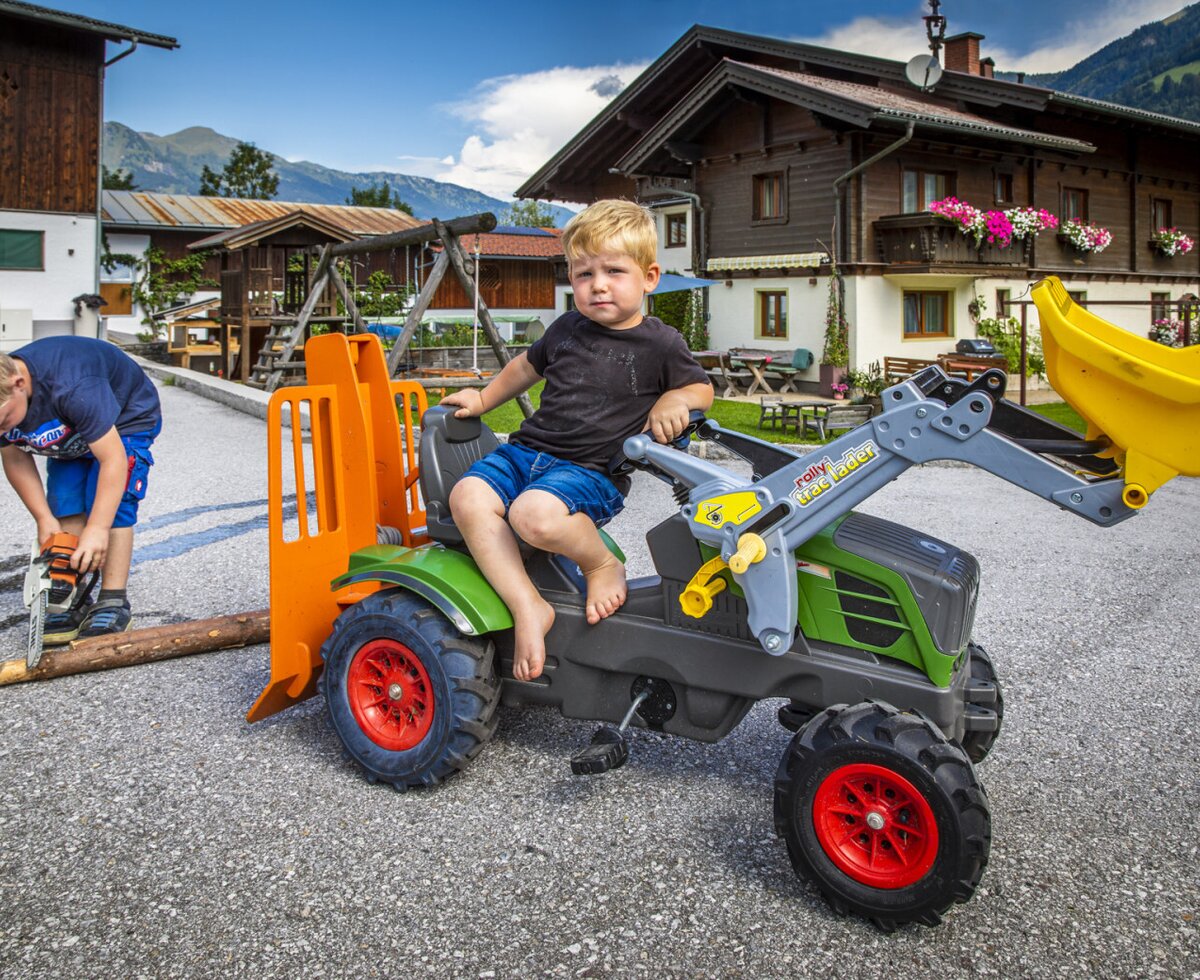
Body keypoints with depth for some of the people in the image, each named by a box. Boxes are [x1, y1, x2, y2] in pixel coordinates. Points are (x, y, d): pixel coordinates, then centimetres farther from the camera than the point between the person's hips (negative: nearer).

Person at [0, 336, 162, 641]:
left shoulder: (72, 387, -44)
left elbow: (113, 458, -42)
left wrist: (97, 530, -44)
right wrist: (44, 519, -16)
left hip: (125, 420, -6)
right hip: (71, 433, 6)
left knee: (110, 505, -19)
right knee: (65, 510, -7)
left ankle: (113, 603, -16)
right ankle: (73, 604, -4)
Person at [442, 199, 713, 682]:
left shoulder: (660, 343, 2)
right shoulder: (566, 330, 15)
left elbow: (702, 389, 12)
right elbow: (527, 365, 33)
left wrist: (674, 400, -9)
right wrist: (483, 398, 34)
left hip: (592, 469, -6)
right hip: (527, 448, 6)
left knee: (535, 514, -37)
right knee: (467, 497, -22)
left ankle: (602, 563, -5)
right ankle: (527, 605, -20)